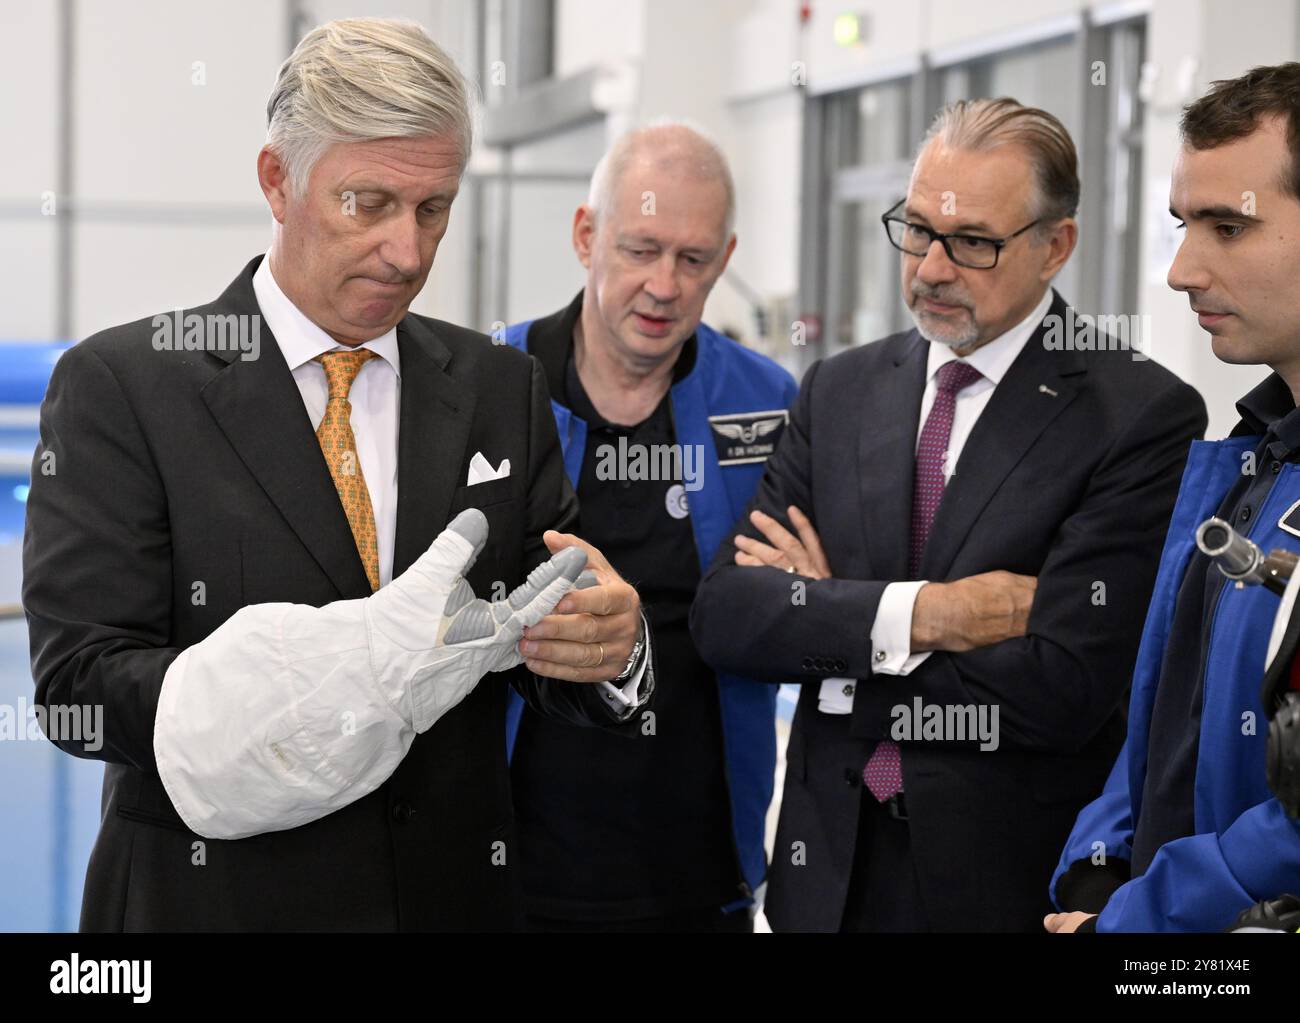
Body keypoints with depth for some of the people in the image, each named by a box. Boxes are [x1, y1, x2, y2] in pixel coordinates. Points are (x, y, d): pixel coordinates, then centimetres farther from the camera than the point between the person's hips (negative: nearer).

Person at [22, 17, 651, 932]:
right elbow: (80, 682, -16)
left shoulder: (502, 391, 4)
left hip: (458, 893, 4)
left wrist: (609, 642, -22)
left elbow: (546, 633, 2)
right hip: (216, 897, -3)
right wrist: (323, 676, -31)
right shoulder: (119, 388, -9)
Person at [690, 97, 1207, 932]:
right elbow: (723, 613, -4)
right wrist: (912, 613, -19)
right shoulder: (841, 390, 5)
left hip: (1015, 884, -4)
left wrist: (821, 621, -10)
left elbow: (1063, 690, -20)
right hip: (830, 868, 4)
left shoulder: (1144, 417, -12)